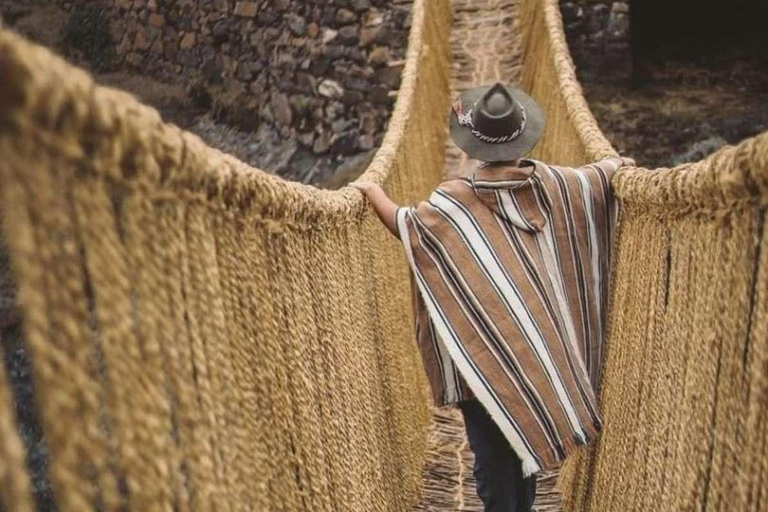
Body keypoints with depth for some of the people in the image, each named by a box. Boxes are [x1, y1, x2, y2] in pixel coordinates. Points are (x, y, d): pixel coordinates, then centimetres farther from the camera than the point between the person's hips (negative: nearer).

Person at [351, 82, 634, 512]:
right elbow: (597, 177, 11)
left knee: (491, 446, 7)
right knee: (528, 433, 21)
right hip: (536, 341, 5)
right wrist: (616, 164, 33)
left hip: (482, 348, -4)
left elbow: (406, 224, -14)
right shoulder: (548, 183, -2)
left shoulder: (456, 199, -15)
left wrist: (372, 191, 3)